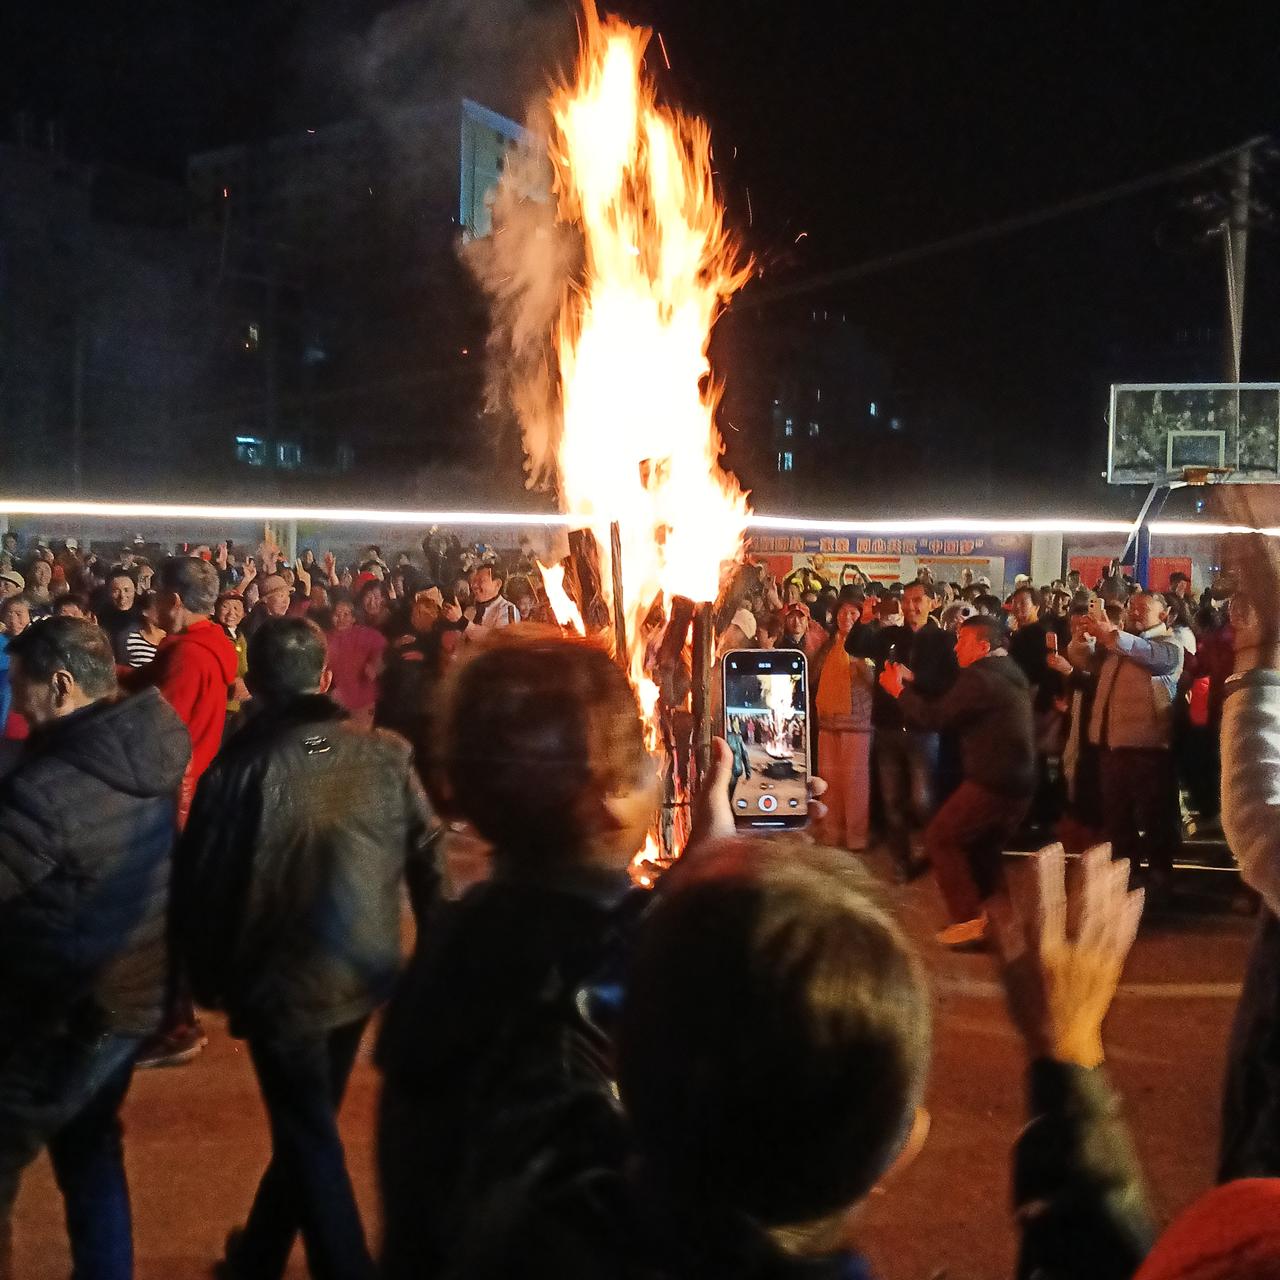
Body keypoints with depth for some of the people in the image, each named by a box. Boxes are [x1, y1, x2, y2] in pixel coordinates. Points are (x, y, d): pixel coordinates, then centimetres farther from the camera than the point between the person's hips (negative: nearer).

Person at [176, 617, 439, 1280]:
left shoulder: (241, 766, -17)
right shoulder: (387, 755, -9)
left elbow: (202, 884, -11)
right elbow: (429, 858, -5)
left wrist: (207, 977, 5)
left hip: (281, 982, -5)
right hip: (363, 975, 5)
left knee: (310, 1141, 11)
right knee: (307, 1125, 24)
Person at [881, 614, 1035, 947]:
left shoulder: (980, 678, -15)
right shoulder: (1009, 672, 16)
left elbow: (934, 717, -16)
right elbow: (949, 707, 16)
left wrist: (899, 691, -2)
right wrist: (912, 683, 13)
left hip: (992, 781, -10)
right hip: (1018, 781, 10)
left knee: (940, 838, 1)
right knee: (984, 846, 22)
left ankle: (969, 920, -2)